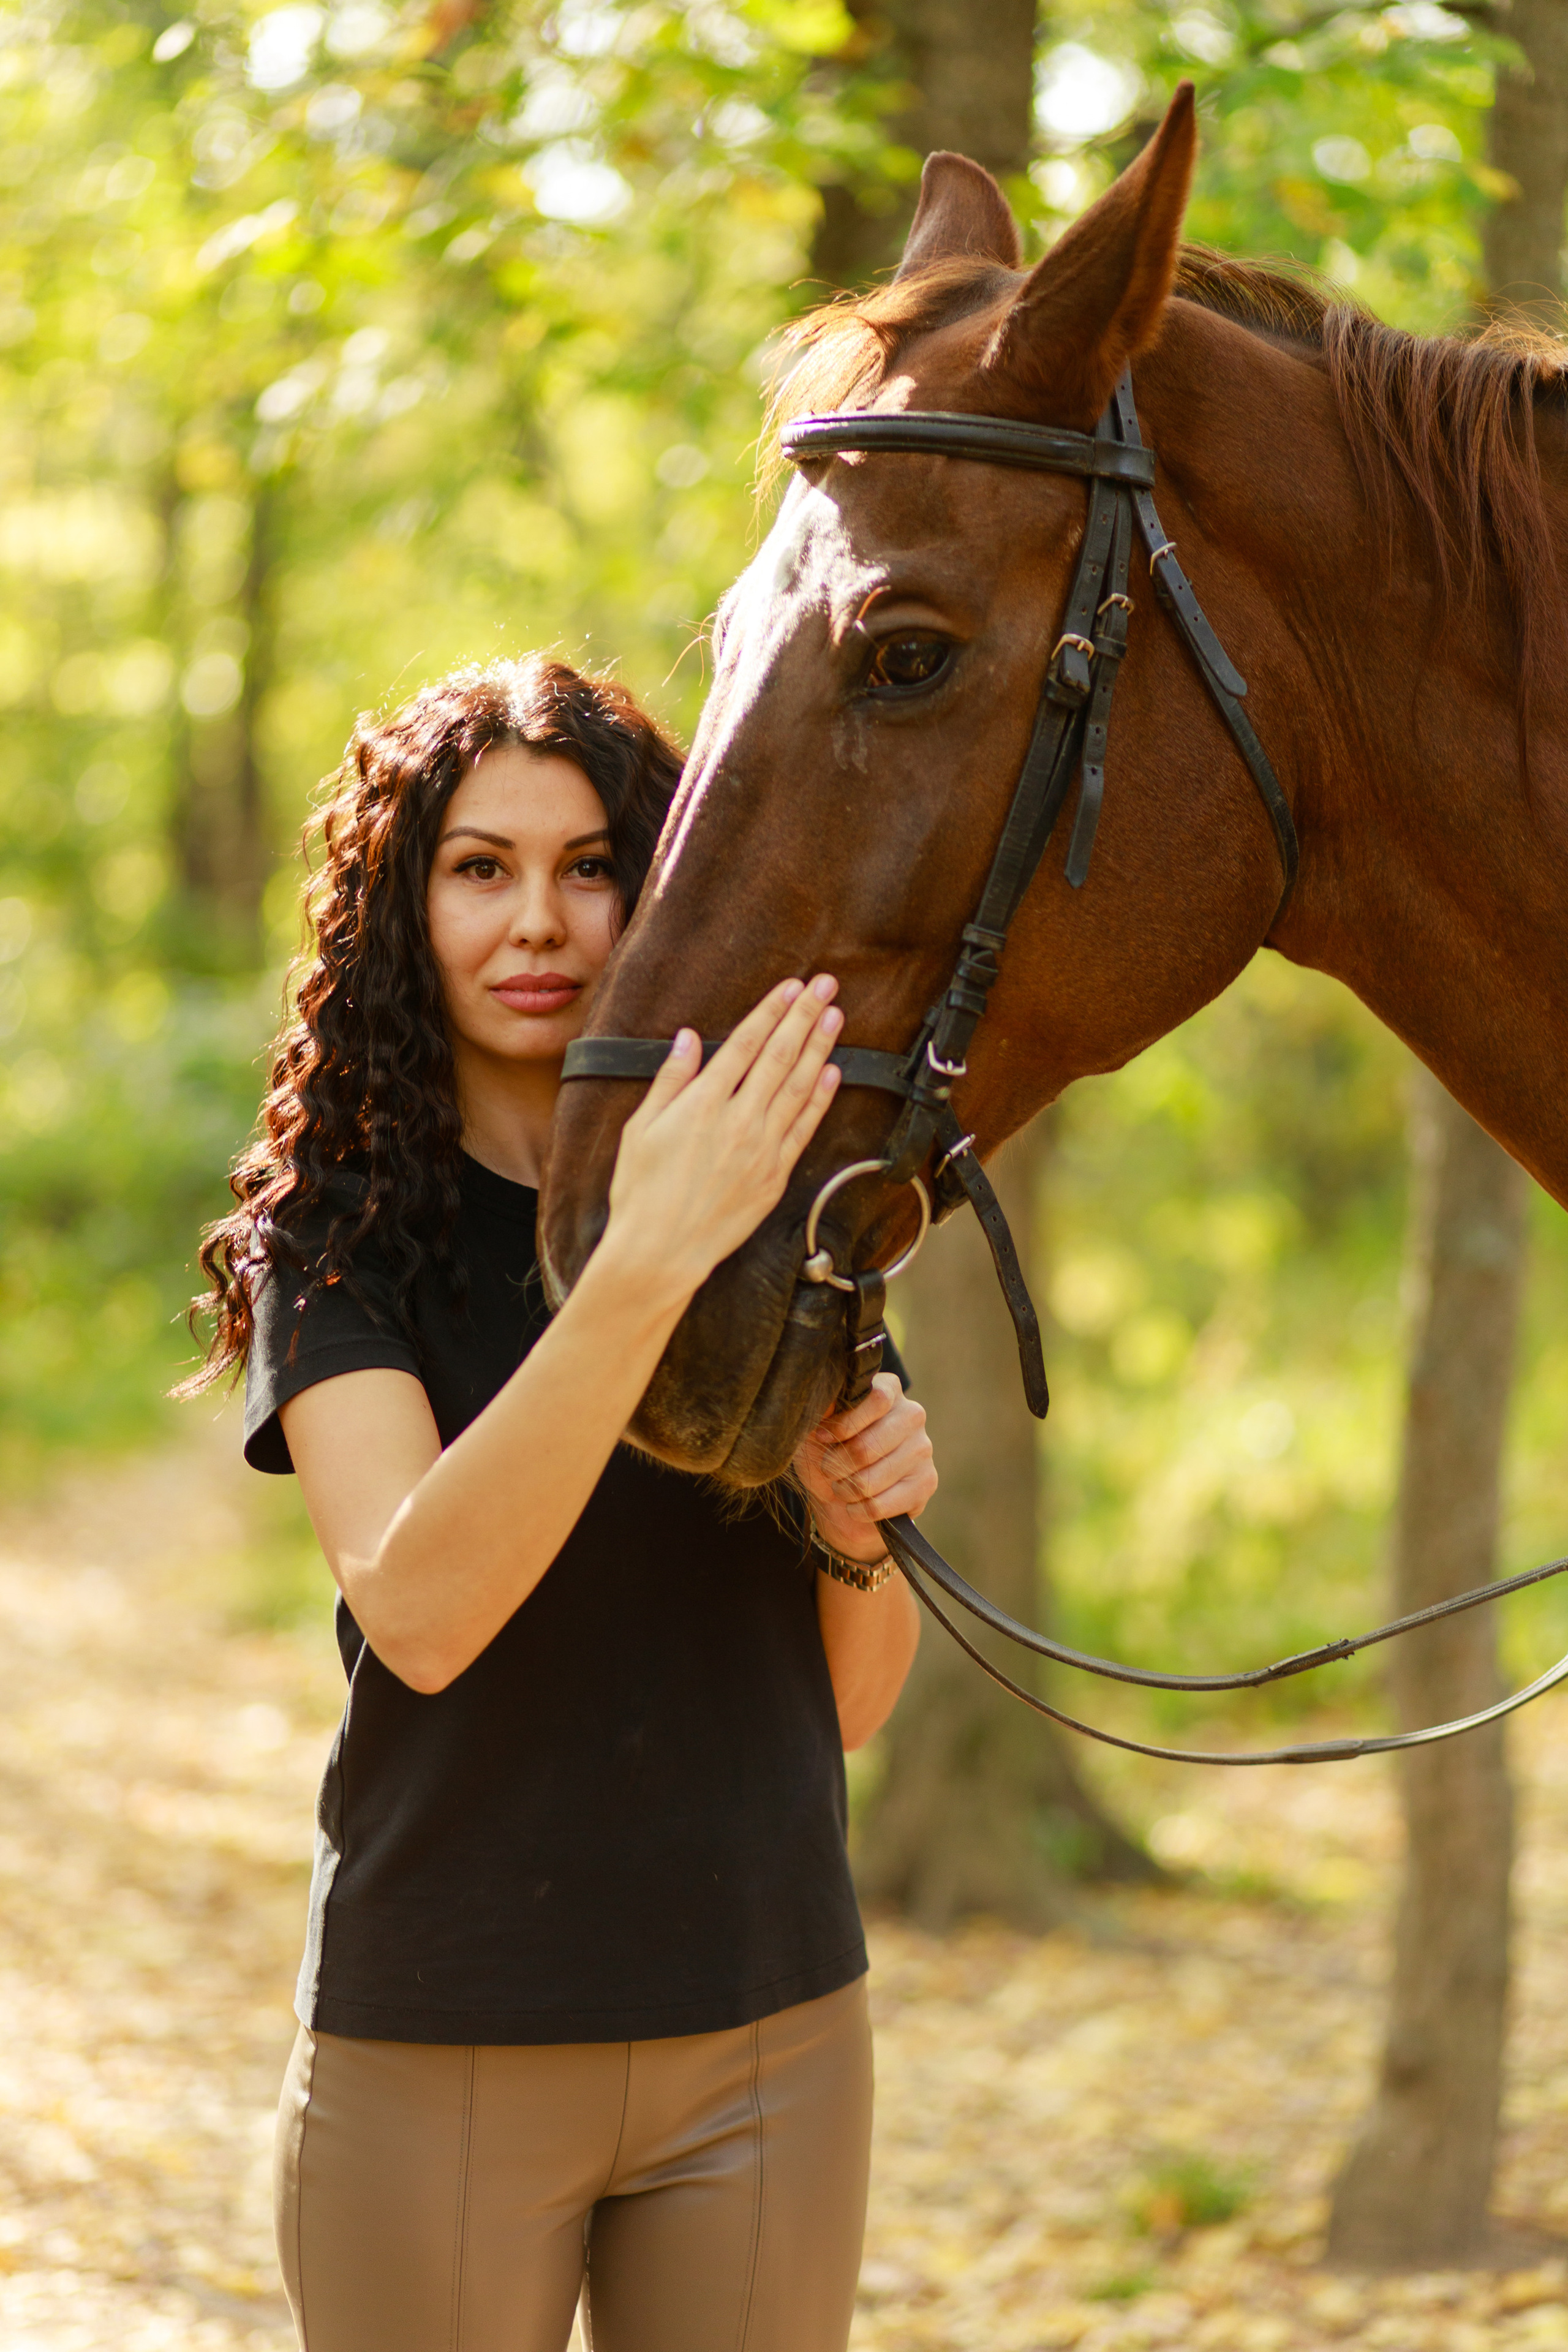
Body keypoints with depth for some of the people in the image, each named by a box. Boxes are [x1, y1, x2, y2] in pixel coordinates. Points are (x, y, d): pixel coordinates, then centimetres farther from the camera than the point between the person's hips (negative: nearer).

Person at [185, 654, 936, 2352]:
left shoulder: (774, 1210, 4)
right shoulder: (333, 1238, -6)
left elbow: (849, 1705, 9)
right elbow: (419, 1615, -25)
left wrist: (856, 1529, -13)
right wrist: (641, 1269, -33)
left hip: (771, 2036, 3)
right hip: (437, 2059, -3)